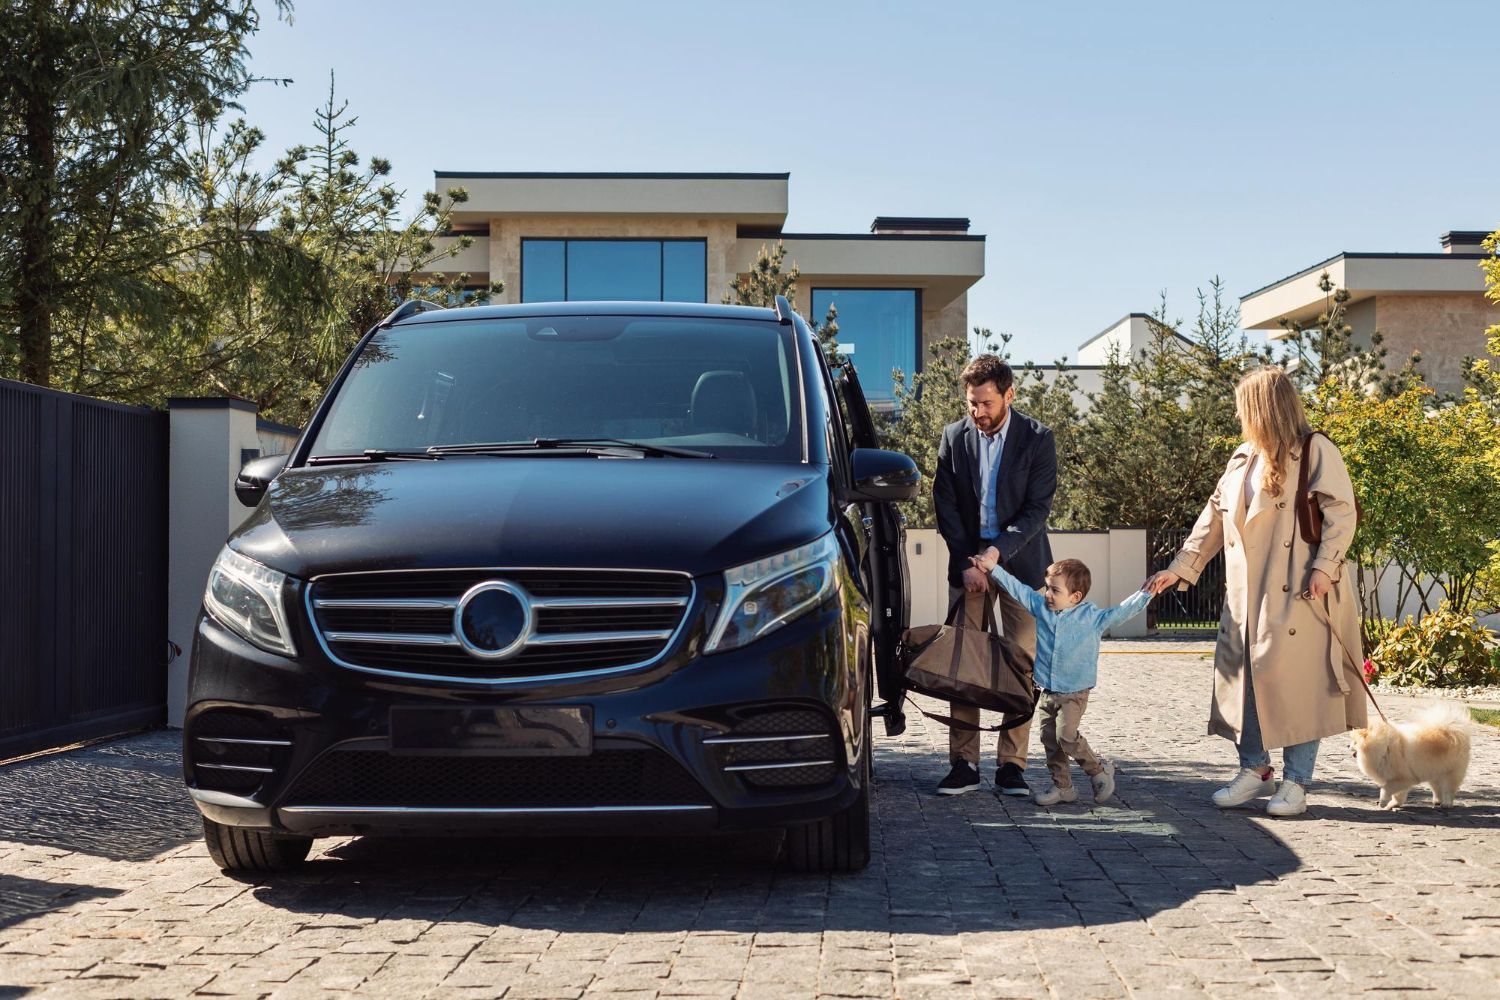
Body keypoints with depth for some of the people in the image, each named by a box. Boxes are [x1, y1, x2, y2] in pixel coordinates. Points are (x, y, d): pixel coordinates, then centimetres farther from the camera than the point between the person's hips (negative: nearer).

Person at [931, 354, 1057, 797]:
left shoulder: (1037, 438, -5)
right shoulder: (954, 437, 3)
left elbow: (1038, 508, -8)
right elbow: (946, 505, 2)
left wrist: (996, 552, -18)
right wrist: (967, 562, -8)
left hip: (1021, 562, -2)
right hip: (967, 562, 2)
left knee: (1022, 662, -2)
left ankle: (1011, 766, 4)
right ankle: (964, 764, 2)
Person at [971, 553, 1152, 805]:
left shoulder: (1092, 616, -7)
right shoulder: (1040, 606, 4)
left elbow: (1121, 612, -9)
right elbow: (1016, 588, 8)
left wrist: (1145, 594, -20)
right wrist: (993, 569, 6)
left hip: (1075, 692, -5)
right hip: (1046, 691, 5)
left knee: (1066, 736, -17)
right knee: (1050, 739, 6)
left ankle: (1099, 771, 4)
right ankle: (1061, 786, 18)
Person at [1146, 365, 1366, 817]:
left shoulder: (1316, 451, -3)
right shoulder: (1242, 458, 18)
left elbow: (1342, 512, -9)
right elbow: (1214, 520, 21)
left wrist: (1324, 566, -18)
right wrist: (1179, 569, 18)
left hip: (1297, 594, -7)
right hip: (1246, 596, 7)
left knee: (1295, 679, -6)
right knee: (1241, 675, 5)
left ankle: (1295, 781, 2)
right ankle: (1254, 768, 18)